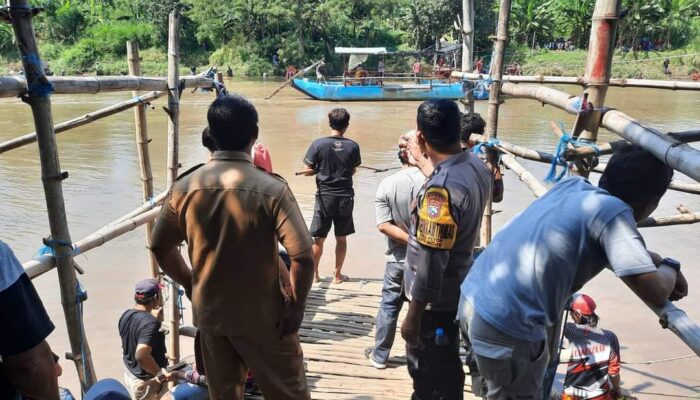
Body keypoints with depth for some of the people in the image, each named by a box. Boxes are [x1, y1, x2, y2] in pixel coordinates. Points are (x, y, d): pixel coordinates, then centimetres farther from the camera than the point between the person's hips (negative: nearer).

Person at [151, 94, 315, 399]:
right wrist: (297, 306, -10)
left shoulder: (185, 187, -8)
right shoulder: (271, 189, -19)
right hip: (260, 314, -4)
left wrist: (189, 283, 14)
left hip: (209, 310, 4)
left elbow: (159, 245, 2)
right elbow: (302, 256, -24)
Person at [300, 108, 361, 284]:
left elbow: (307, 171, -8)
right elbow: (353, 171, 4)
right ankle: (337, 275, 22)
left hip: (325, 196, -1)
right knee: (341, 238, 13)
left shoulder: (318, 144, -11)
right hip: (345, 197, 1)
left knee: (318, 238, 11)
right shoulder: (353, 146, -7)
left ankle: (314, 274, 20)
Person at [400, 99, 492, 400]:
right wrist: (424, 163, 25)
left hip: (435, 301, -8)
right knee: (448, 369, 26)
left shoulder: (441, 187, -30)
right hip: (459, 293, 8)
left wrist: (413, 316, -18)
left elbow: (430, 263, -27)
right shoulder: (476, 166, -4)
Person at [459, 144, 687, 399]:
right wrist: (669, 270, 7)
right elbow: (655, 292, -13)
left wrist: (657, 260, 22)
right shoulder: (613, 211, -12)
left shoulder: (573, 186, 10)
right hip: (506, 325, -8)